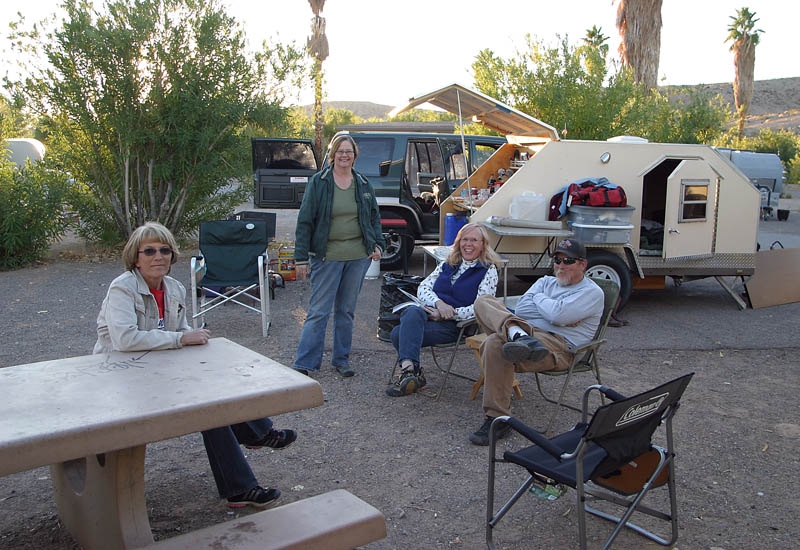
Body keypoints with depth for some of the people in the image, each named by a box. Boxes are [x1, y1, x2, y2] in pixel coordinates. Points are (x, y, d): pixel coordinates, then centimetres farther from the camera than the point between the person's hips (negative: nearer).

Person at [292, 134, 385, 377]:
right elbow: (304, 220, -5)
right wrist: (301, 257, -10)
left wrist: (377, 244, 3)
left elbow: (374, 216, 18)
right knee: (318, 311, -4)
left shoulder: (363, 184, 9)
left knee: (347, 310, 12)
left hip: (358, 257, 4)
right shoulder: (318, 182, -4)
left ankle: (341, 360, 23)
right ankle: (303, 364, 1)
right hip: (327, 256, -4)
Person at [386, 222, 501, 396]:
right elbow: (423, 288, 12)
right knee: (413, 312, -34)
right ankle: (409, 369, -35)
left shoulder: (488, 271, 5)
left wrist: (447, 314, -13)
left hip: (456, 325, -5)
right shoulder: (448, 264, 21)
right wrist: (439, 303, -10)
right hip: (429, 313, 5)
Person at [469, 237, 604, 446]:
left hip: (558, 346, -7)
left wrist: (538, 298, 8)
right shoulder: (546, 281, 27)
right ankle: (517, 335, -40)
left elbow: (557, 315, -13)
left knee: (495, 344, -33)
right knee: (483, 301, -9)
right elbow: (521, 307, 9)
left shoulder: (592, 292, 5)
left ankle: (497, 419, -27)